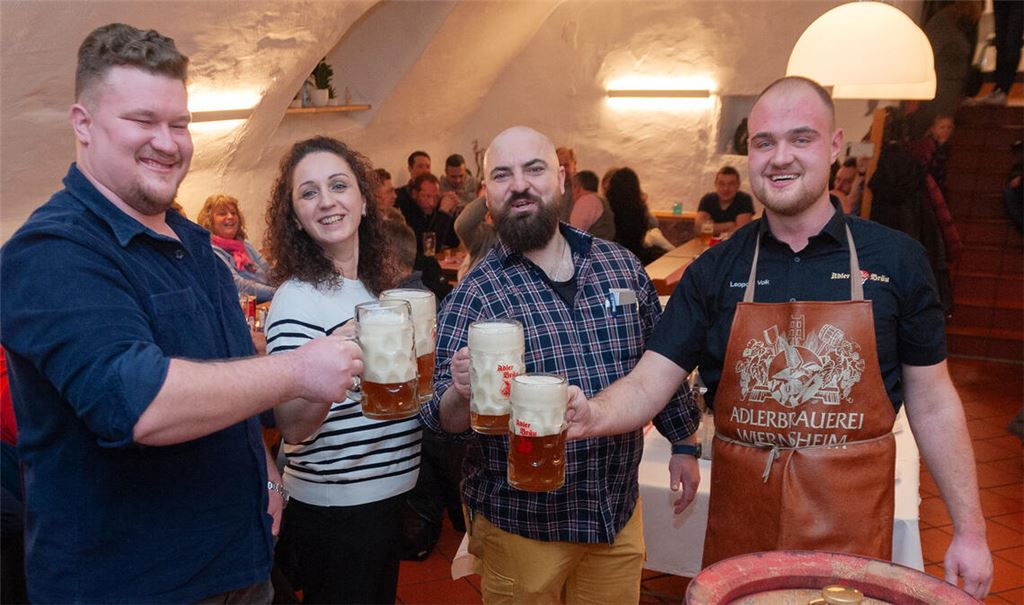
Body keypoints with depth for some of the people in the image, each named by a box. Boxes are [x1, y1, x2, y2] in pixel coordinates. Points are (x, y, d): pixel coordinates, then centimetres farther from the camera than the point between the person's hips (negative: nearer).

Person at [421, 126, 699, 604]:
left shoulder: (622, 266, -1)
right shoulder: (470, 298, -11)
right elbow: (446, 421, -13)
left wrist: (685, 443, 12)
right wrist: (463, 394, -33)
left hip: (620, 516, 4)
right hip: (521, 526, -3)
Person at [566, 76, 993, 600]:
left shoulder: (895, 260, -4)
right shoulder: (714, 271, -3)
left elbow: (932, 403, 2)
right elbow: (649, 383, -9)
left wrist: (969, 530, 2)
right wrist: (591, 415, -30)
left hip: (853, 525, -1)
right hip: (739, 519, 1)